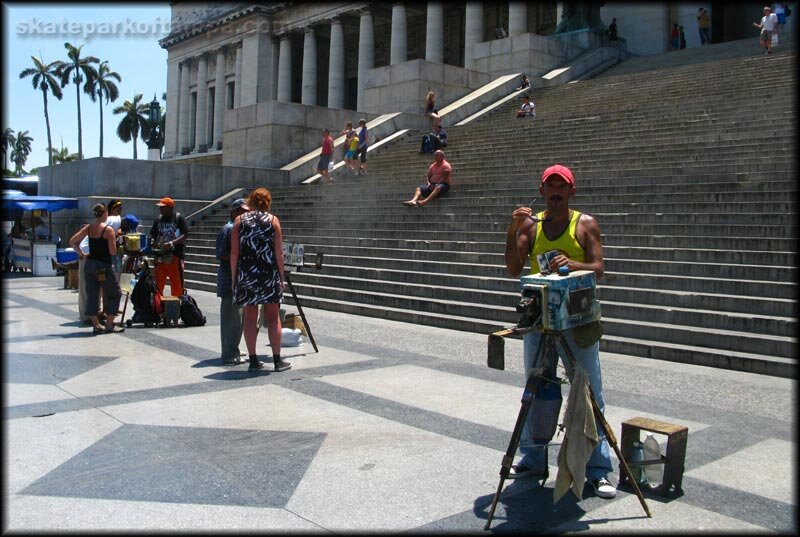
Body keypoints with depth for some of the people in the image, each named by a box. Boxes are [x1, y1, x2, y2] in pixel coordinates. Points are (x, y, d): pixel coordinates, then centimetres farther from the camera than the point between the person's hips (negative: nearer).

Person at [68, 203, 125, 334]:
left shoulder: (88, 228, 5)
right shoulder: (108, 229, -12)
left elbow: (72, 242, 5)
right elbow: (113, 252, -14)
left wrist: (81, 254, 12)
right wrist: (114, 241, 4)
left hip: (89, 264, 6)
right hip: (103, 266, -6)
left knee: (92, 294, 11)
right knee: (114, 294, 7)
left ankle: (96, 325, 14)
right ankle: (109, 325, 5)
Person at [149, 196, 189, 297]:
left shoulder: (179, 218, -1)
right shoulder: (158, 219, 14)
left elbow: (185, 234, -8)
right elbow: (152, 235, 18)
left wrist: (172, 243, -19)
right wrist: (153, 242, -5)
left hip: (175, 256, -5)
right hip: (160, 256, 5)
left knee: (177, 284, -2)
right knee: (157, 285, 5)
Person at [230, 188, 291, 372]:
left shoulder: (239, 220, 3)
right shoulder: (273, 220, 1)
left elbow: (234, 253, 0)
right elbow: (278, 253, -2)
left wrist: (234, 277, 7)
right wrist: (281, 276, 5)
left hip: (245, 274, 1)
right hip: (269, 273, -1)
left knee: (250, 317, 7)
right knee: (273, 316, 6)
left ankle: (253, 360, 10)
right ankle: (277, 360, 8)